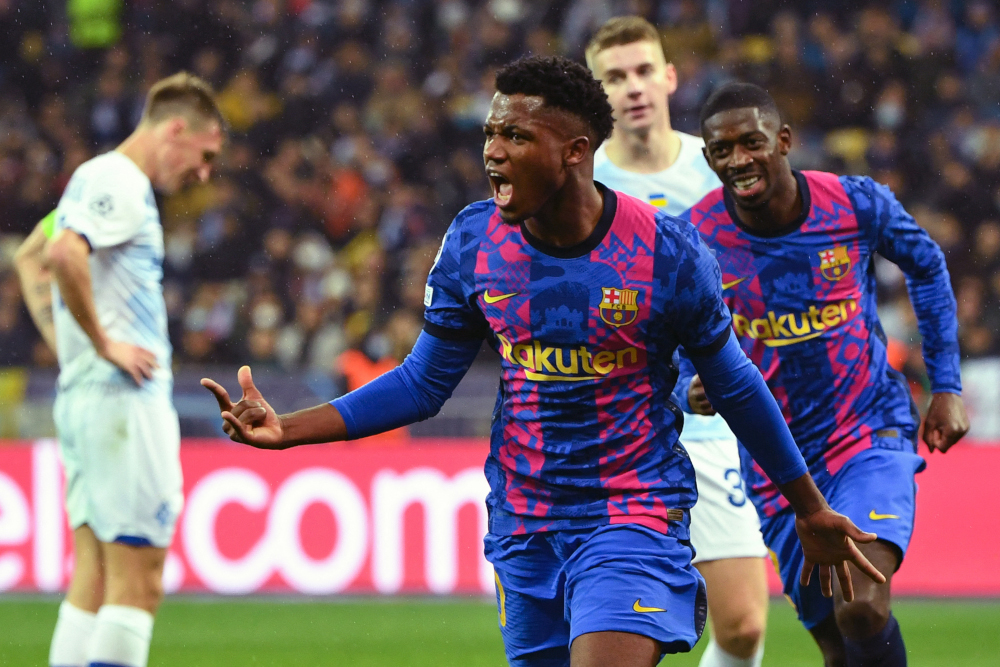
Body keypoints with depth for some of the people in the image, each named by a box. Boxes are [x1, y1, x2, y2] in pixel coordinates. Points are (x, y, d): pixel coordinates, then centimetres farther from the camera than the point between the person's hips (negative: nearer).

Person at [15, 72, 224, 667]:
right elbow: (63, 255, -29)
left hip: (81, 395, 10)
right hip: (122, 400, -10)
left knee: (94, 582, 8)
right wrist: (104, 342, -19)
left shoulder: (95, 178, 19)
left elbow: (31, 258, 34)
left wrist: (67, 340, 21)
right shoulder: (119, 183, -12)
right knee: (138, 584, -9)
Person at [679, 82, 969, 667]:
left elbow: (927, 267, 9)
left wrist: (946, 386, 8)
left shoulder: (858, 204, -11)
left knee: (864, 608, -24)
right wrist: (694, 392, -23)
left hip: (872, 431, -2)